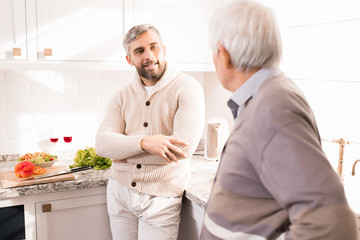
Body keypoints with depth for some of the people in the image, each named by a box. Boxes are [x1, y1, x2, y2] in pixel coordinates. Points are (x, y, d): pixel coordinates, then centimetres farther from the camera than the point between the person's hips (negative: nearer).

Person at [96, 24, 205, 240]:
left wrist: (124, 152, -13)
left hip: (161, 200, -4)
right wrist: (143, 142, -27)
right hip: (119, 192, 4)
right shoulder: (123, 96, 4)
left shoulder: (187, 88, -11)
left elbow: (185, 147, -22)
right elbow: (102, 144, -7)